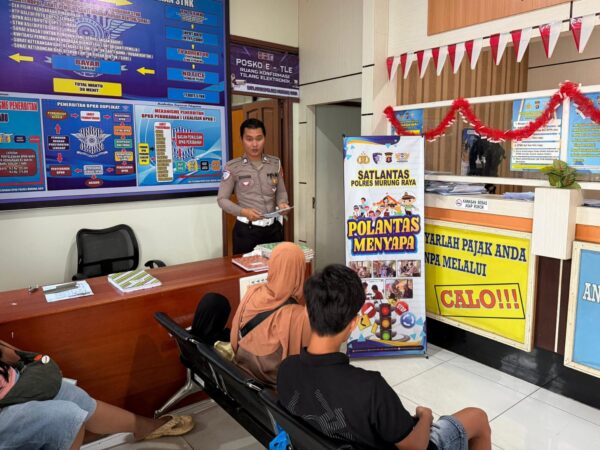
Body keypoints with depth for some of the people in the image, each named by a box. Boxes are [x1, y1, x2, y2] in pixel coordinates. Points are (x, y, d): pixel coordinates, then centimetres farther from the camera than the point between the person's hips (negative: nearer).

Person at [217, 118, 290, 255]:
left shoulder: (275, 163, 7)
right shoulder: (233, 167, -4)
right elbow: (222, 199, -2)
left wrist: (282, 203, -7)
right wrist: (243, 211, -18)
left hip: (273, 228, 3)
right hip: (246, 230, -3)